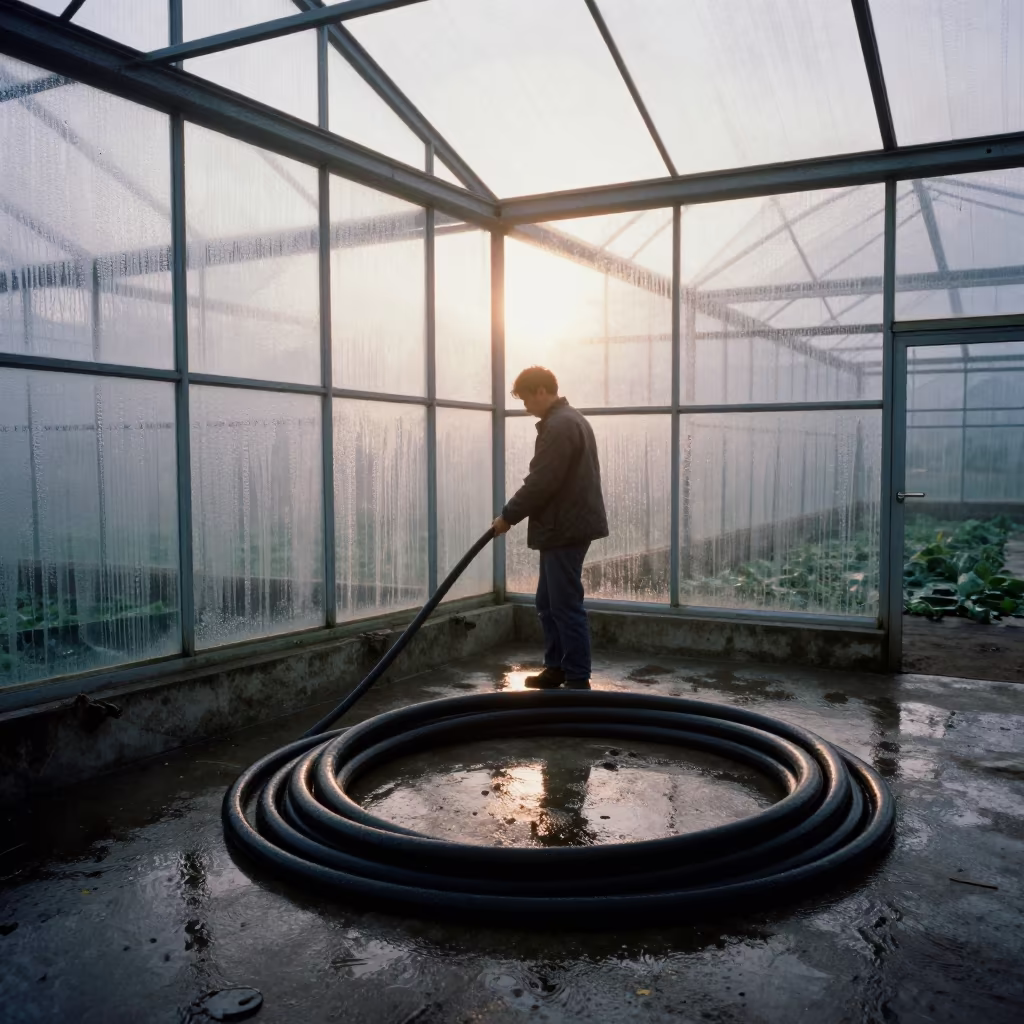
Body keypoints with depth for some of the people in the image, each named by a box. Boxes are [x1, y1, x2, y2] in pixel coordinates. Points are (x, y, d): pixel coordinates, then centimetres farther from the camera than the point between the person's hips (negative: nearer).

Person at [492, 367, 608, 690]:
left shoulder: (558, 426, -17)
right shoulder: (570, 419, 17)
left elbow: (540, 483, -21)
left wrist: (508, 515, -10)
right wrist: (514, 514, 19)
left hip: (564, 528, -11)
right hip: (567, 524, 11)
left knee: (566, 606, -5)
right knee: (548, 602, 16)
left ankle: (578, 681, 2)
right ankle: (556, 668, 25)